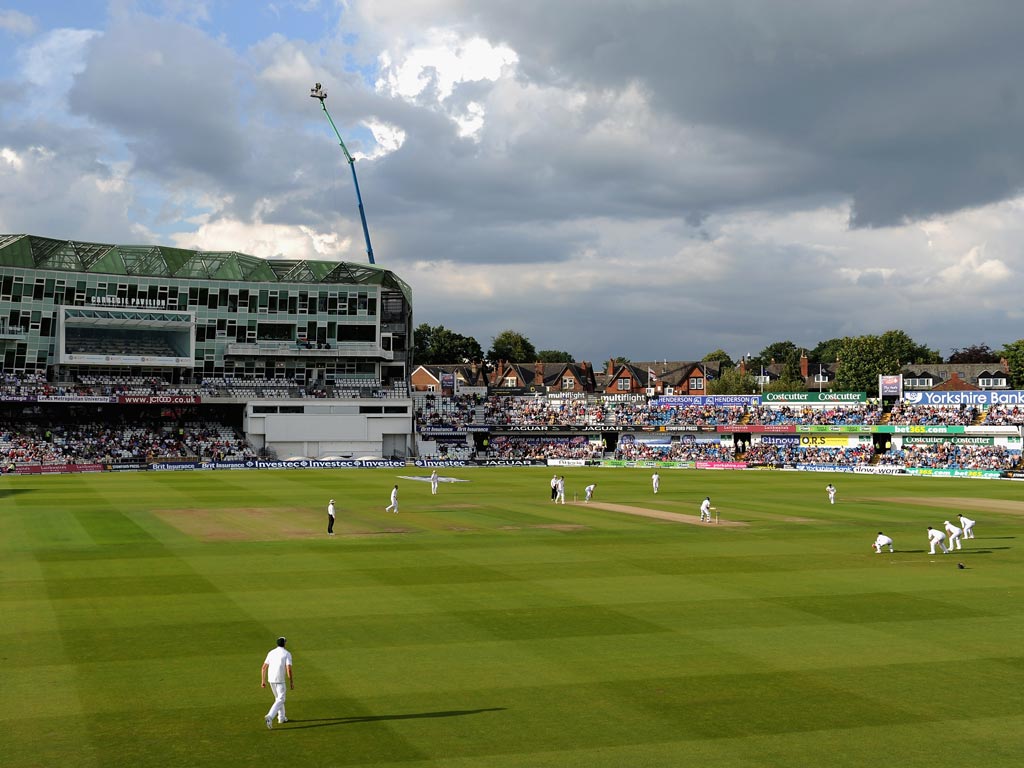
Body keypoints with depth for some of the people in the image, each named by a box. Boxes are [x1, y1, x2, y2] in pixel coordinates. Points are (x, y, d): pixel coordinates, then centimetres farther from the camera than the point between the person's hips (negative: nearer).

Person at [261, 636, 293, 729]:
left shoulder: (271, 653, 9)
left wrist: (263, 681, 11)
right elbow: (289, 670, -15)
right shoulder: (287, 654, -7)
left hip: (271, 679, 6)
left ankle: (281, 717, 29)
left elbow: (264, 667, 6)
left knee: (278, 697, 24)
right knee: (280, 700, -4)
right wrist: (291, 682, -7)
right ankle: (269, 717, -24)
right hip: (280, 680, -6)